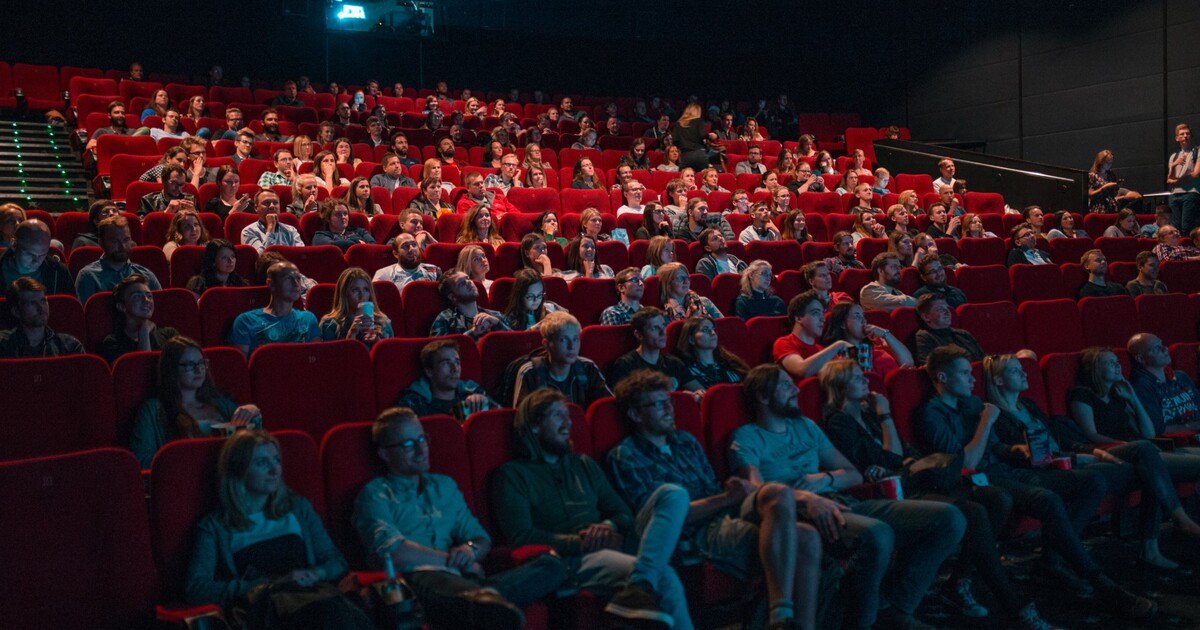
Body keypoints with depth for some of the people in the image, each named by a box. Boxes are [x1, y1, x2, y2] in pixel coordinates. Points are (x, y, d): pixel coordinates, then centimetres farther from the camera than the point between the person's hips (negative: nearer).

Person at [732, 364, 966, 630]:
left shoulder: (805, 426, 26)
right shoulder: (746, 437, 5)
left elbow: (853, 475, 24)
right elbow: (757, 489, -13)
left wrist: (825, 478, 1)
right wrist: (806, 498, -30)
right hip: (798, 513, -7)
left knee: (949, 518, -7)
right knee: (876, 534, -39)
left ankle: (895, 608, -2)